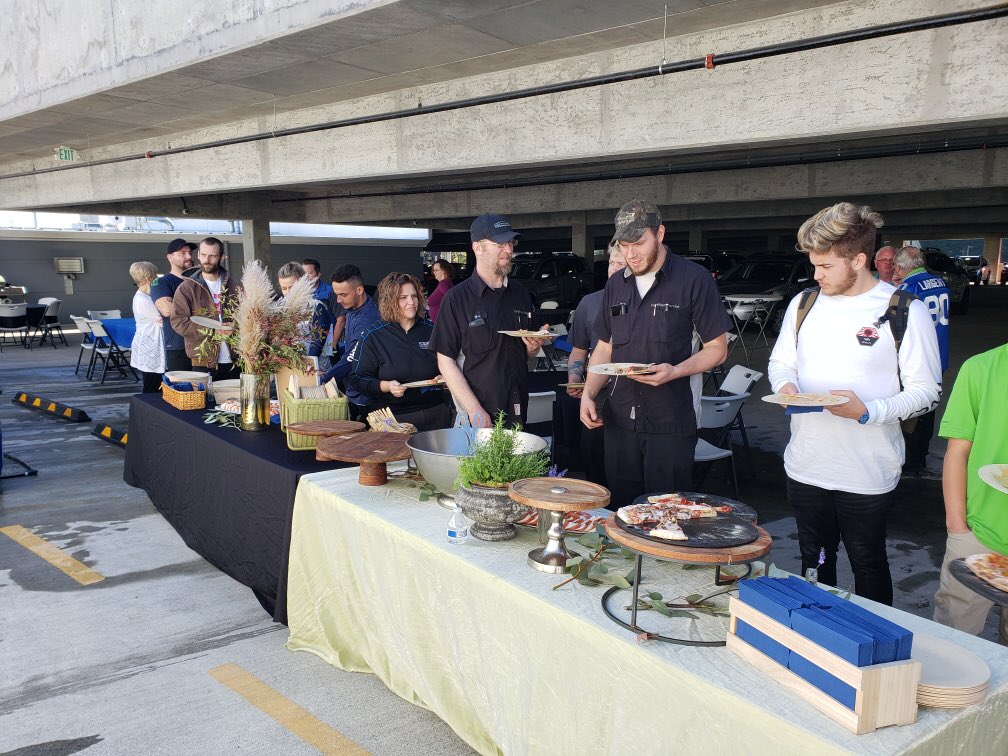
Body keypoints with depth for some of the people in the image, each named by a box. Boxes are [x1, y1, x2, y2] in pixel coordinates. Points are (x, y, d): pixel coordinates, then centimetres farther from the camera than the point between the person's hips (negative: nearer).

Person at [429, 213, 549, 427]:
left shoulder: (521, 294, 9)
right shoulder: (456, 298, -8)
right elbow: (445, 361, -10)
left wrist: (533, 348, -3)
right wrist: (474, 410, -17)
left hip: (518, 412, 5)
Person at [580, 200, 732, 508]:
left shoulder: (695, 279, -6)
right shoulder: (615, 285, 11)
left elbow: (717, 349, -3)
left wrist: (675, 371, -20)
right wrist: (588, 394, 2)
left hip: (671, 424, -5)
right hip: (619, 420, 5)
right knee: (620, 511, 11)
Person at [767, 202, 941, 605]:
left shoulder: (905, 311, -10)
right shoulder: (804, 303, 6)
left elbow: (925, 390, -9)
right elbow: (780, 362, 16)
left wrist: (868, 411, -24)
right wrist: (785, 386, -7)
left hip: (867, 472, -4)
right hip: (806, 465, 5)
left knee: (868, 566, 10)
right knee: (814, 562, 19)